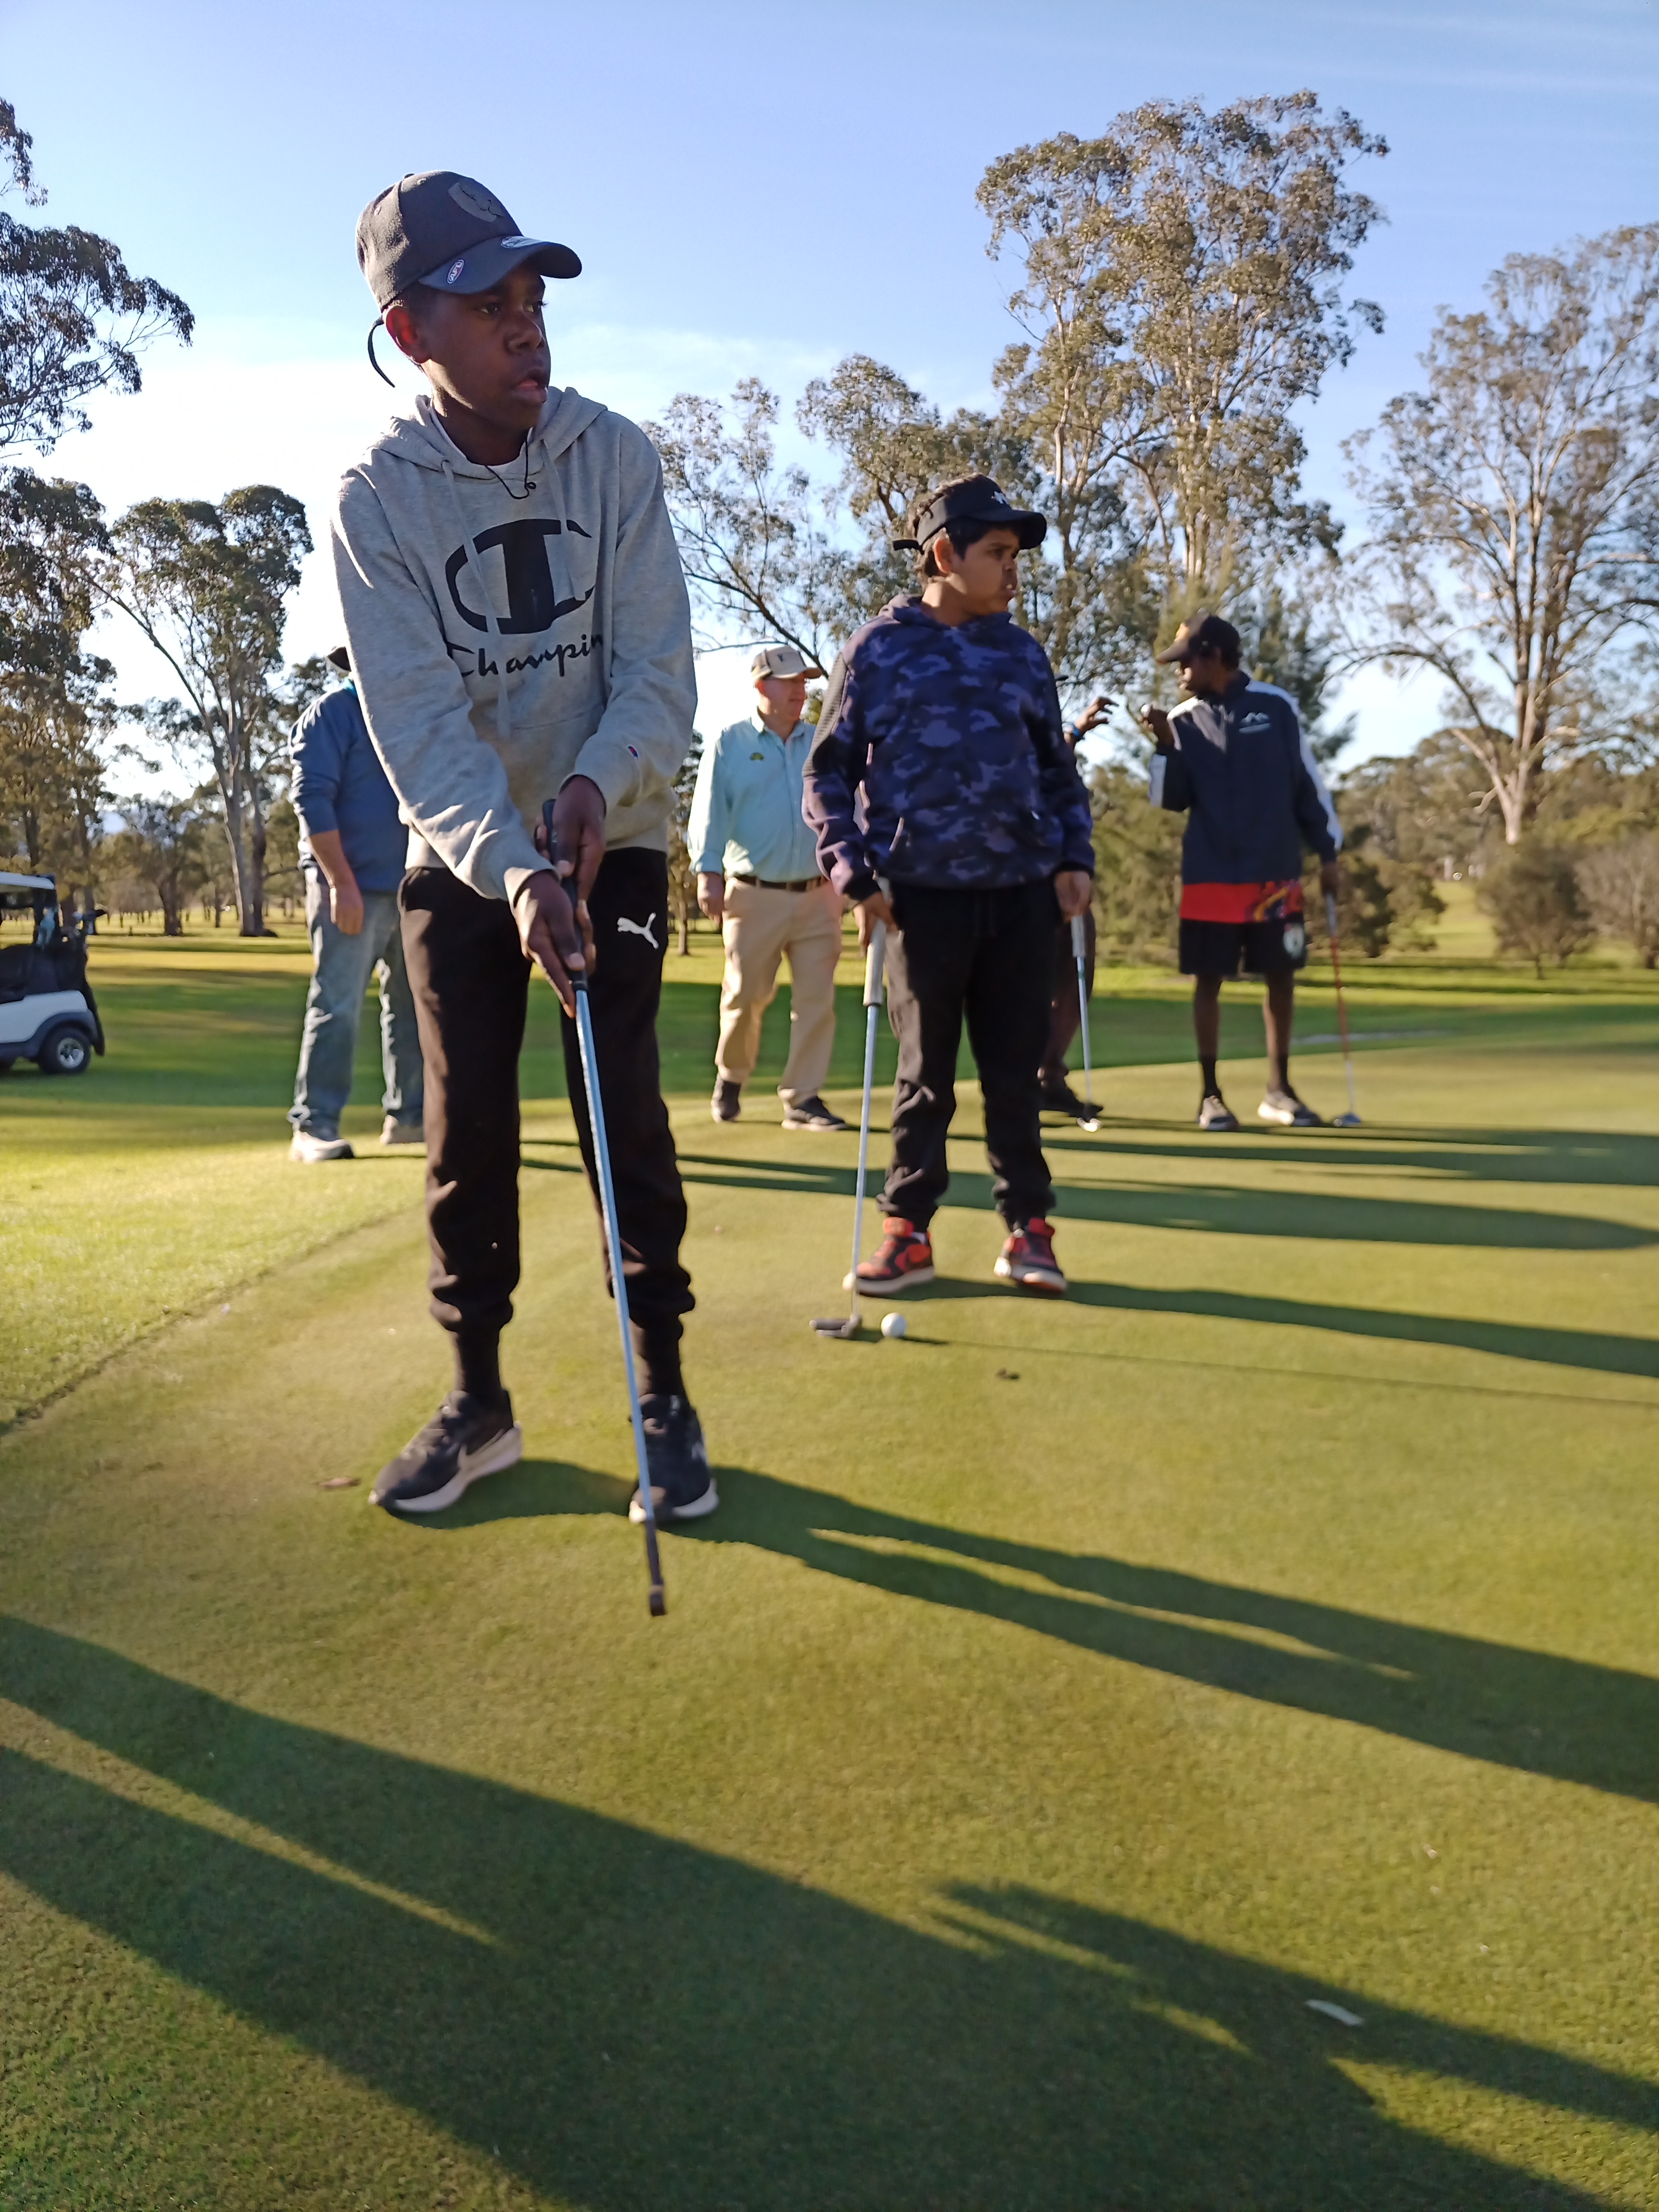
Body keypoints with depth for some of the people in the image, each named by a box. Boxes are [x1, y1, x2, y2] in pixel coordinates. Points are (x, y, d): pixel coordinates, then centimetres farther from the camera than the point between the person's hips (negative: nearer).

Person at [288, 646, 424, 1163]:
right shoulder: (331, 714, -5)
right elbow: (311, 799, -13)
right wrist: (340, 882, -20)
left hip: (410, 889, 8)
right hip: (352, 890, -7)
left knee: (412, 1007, 10)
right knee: (337, 1007, -10)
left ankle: (407, 1116, 18)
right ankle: (314, 1126, -8)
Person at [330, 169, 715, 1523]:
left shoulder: (613, 455, -7)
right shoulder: (375, 500, -11)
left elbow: (658, 670, -11)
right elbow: (419, 727, -19)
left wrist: (598, 781, -30)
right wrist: (513, 870, -34)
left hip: (612, 840, 0)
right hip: (459, 863, 0)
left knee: (627, 1118, -5)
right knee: (467, 1133, 1)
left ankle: (665, 1392, 7)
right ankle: (479, 1404, 15)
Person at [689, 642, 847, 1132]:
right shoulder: (729, 745, 4)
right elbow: (709, 814, -1)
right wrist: (709, 872, -12)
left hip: (818, 894, 3)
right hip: (755, 896, -3)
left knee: (816, 999, -1)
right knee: (746, 996, 2)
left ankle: (802, 1097, 7)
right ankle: (731, 1076, 28)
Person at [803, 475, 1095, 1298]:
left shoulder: (1022, 653, 12)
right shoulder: (878, 650, 3)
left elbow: (1057, 768, 19)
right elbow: (828, 770, 4)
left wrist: (1074, 857, 6)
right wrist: (854, 872, -6)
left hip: (1021, 892, 2)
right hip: (921, 895, -2)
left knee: (1014, 1070, 6)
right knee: (924, 1073, 5)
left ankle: (1027, 1228, 15)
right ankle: (908, 1230, 15)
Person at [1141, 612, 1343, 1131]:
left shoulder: (1276, 706, 1)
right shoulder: (1183, 719, 2)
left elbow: (1307, 781, 6)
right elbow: (1171, 800, -1)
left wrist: (1328, 851, 6)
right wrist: (1166, 744, -14)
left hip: (1276, 874, 1)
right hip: (1209, 878, 0)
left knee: (1281, 977, 6)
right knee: (1209, 981, 1)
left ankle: (1279, 1091, 18)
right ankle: (1211, 1094, 11)